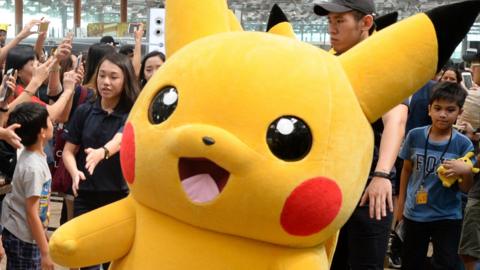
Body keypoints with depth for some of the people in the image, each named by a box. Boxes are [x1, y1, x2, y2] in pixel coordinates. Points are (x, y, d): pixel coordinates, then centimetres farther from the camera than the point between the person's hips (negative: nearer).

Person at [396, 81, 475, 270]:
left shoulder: (463, 144, -12)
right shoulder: (415, 136, -8)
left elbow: (466, 188, -8)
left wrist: (466, 171, -29)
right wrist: (401, 203, 13)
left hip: (448, 217, -2)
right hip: (414, 214, 2)